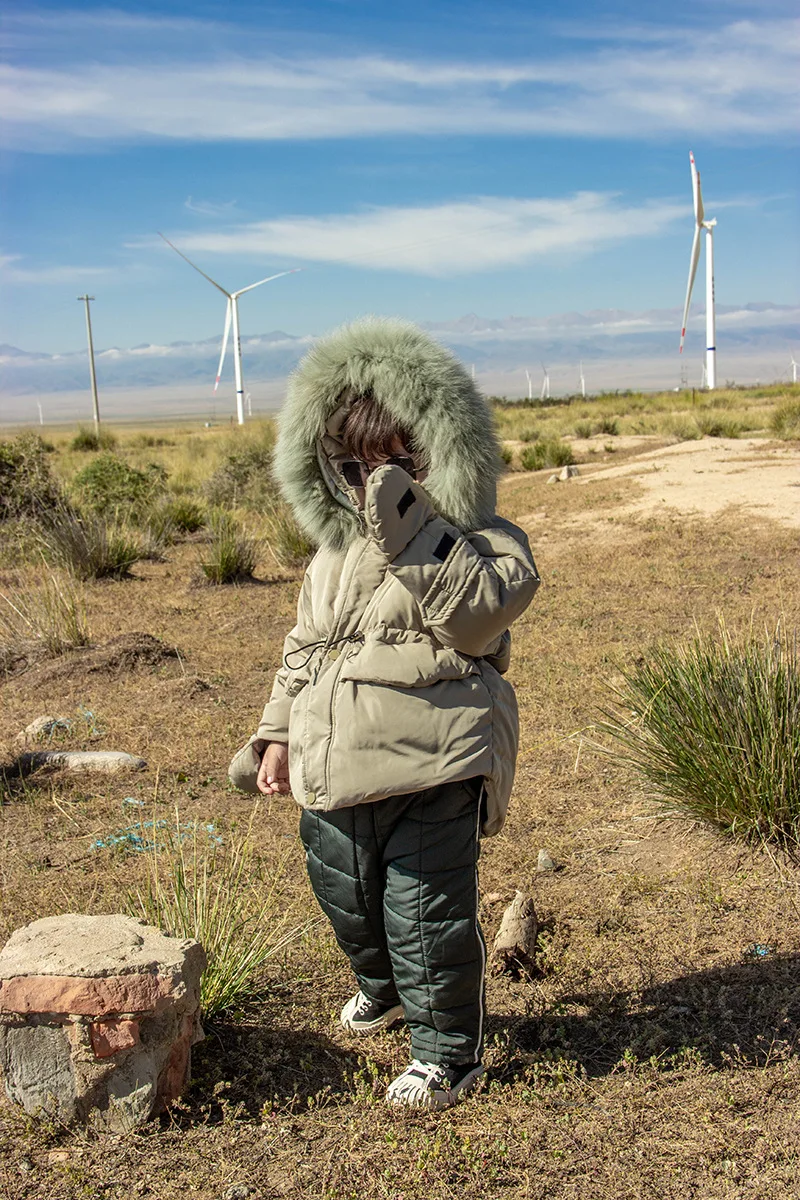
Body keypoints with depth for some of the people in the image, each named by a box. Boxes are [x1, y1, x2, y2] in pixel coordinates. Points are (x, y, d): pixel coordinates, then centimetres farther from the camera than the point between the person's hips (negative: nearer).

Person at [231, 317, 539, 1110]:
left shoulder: (484, 542, -7)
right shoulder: (336, 547, 14)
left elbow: (475, 613, -26)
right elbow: (302, 647, 20)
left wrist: (411, 530, -28)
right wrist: (279, 731, 14)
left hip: (430, 773, -7)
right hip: (333, 769, 7)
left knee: (426, 913, 1)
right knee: (346, 900, 23)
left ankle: (447, 1050, 24)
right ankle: (383, 987, 53)